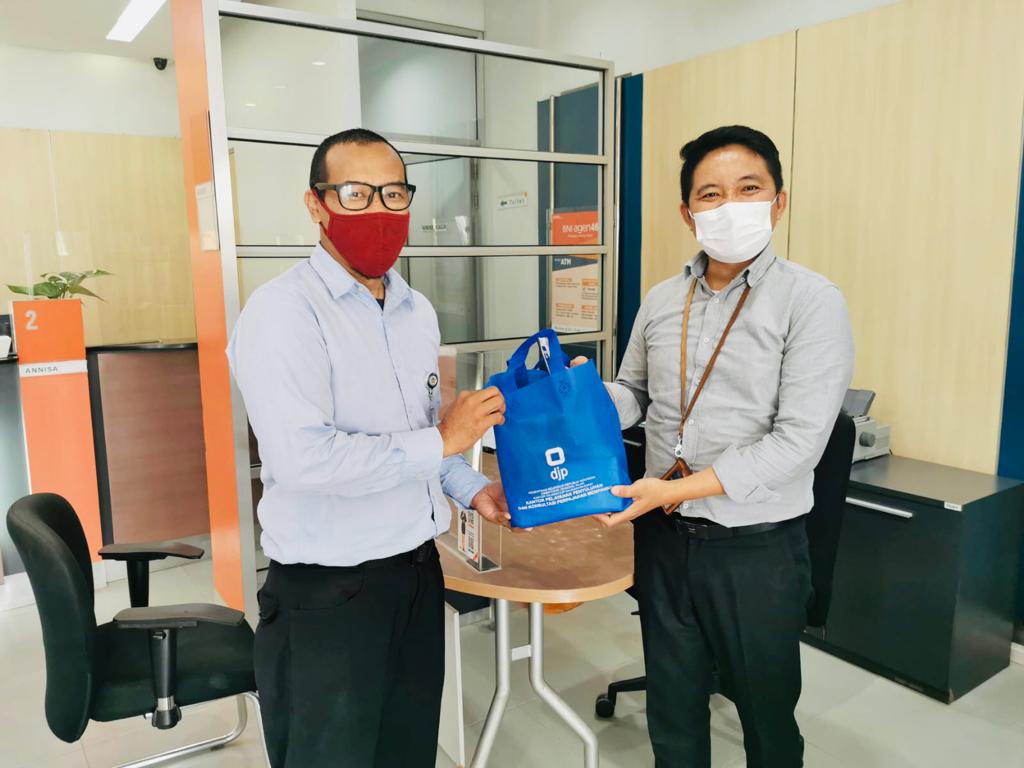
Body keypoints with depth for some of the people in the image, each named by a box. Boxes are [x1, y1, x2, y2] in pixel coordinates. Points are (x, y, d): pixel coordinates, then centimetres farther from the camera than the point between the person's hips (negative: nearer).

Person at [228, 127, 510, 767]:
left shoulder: (417, 310, 9)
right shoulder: (283, 311, -17)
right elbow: (304, 457, -29)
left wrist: (470, 488, 5)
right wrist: (441, 441, -20)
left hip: (417, 569, 7)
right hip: (328, 591, -7)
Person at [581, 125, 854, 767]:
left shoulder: (811, 301, -12)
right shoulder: (661, 301, 4)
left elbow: (797, 442, -18)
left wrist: (678, 488, -23)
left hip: (758, 548, -4)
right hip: (665, 539, 4)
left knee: (767, 713, 18)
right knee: (672, 706, 20)